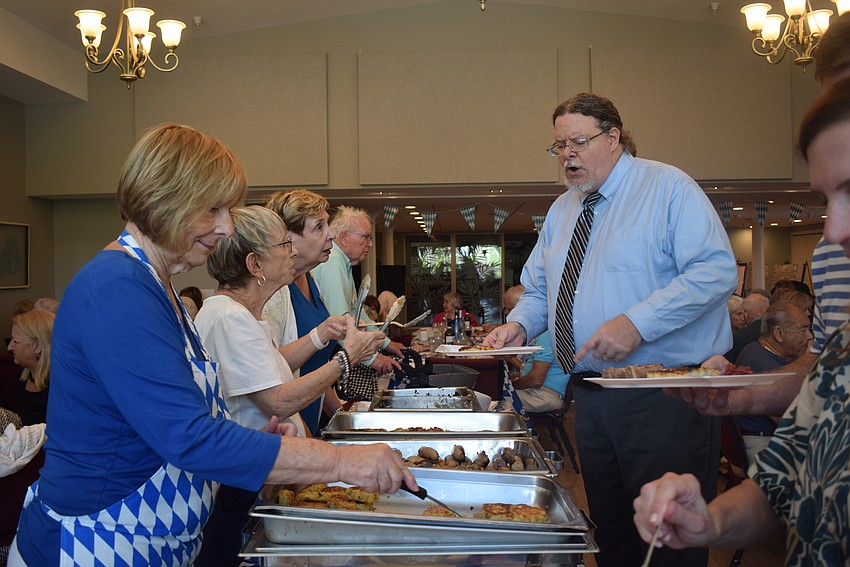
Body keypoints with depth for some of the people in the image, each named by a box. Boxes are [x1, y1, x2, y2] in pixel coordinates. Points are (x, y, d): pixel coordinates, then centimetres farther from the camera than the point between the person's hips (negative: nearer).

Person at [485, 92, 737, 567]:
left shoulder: (667, 187, -6)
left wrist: (637, 322, -26)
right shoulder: (561, 211, 15)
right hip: (591, 398, 7)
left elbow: (717, 269, -17)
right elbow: (539, 288, 21)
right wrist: (520, 325, -1)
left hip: (665, 397, -6)